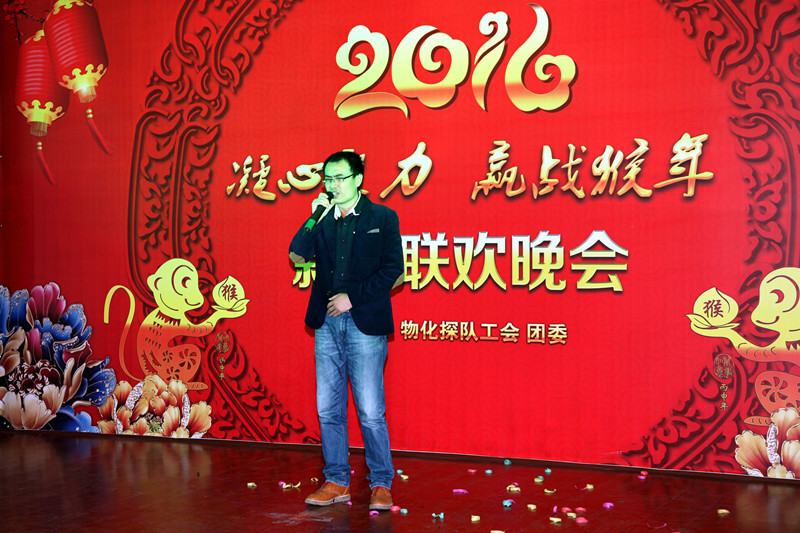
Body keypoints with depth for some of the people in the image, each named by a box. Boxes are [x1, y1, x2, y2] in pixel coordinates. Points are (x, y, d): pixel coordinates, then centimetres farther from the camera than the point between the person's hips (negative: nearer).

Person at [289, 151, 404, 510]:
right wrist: (315, 216, -3)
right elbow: (297, 255, 3)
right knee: (328, 410, 8)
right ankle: (336, 481, 19)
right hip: (327, 323, 5)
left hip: (365, 322, -5)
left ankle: (381, 484, 8)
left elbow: (394, 272, -4)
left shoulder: (382, 218, 3)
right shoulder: (323, 220, 15)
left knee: (371, 412, -5)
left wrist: (353, 297, -9)